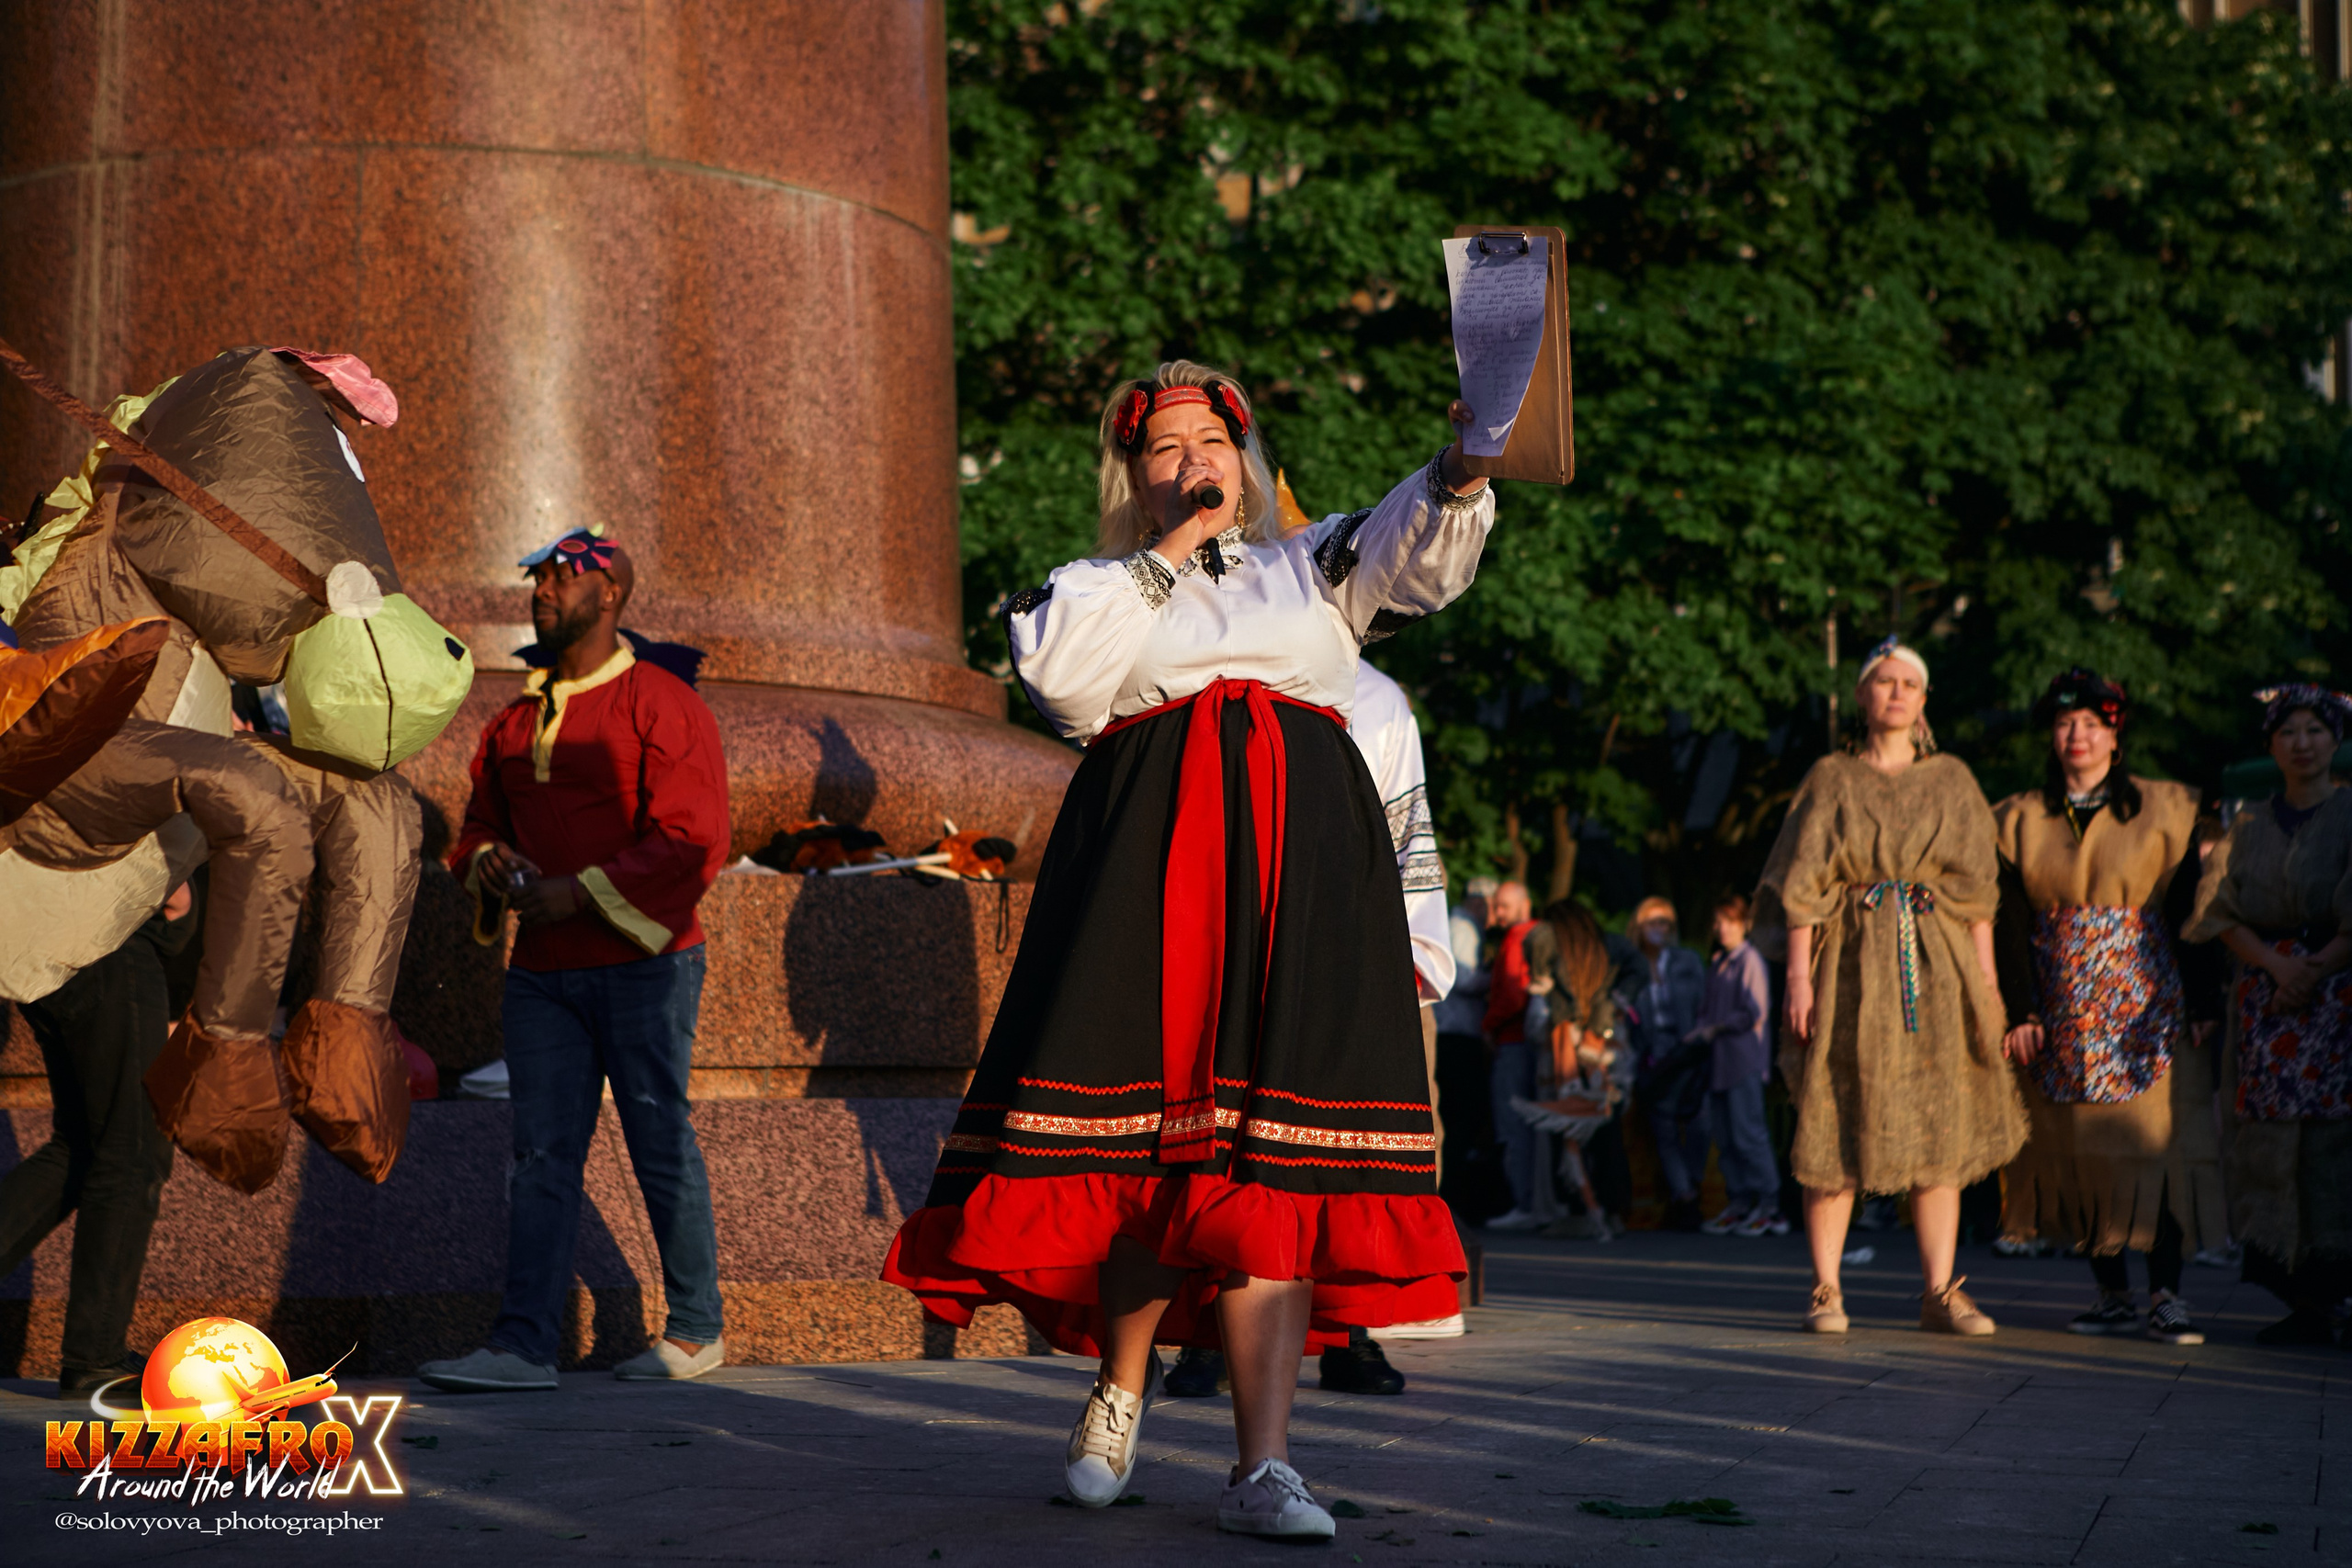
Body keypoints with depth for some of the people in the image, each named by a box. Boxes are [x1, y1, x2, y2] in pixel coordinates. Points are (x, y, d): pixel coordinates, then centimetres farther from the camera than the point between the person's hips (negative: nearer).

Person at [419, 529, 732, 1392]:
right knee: (541, 1154, 0)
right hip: (542, 971, 6)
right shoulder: (516, 720, 16)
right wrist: (485, 862, 0)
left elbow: (692, 842, -14)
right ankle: (525, 1345, -2)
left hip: (641, 965, -6)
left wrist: (579, 892, -17)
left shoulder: (661, 705, -6)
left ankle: (695, 1331, 13)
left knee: (661, 1146, 1)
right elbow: (479, 822, 24)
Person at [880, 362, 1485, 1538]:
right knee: (1147, 1133, -5)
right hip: (1146, 864, 0)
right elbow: (1063, 682, -3)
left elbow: (1424, 554, 2)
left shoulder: (1316, 563, 22)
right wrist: (1169, 554, 1)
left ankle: (1264, 1464, -16)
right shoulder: (1095, 589, 19)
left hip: (1299, 866, 0)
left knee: (1268, 1150, -10)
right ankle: (1123, 1376, 22)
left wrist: (1462, 469, -20)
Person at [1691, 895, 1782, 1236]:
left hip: (1745, 1059, -8)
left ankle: (1769, 1206, -5)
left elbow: (1754, 1013, -12)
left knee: (1748, 1134, -9)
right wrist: (1696, 1032, 4)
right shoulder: (1717, 963, 17)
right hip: (1719, 1061, 8)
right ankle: (1738, 1203, 14)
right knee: (1724, 1135, 8)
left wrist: (1716, 1028, -9)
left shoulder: (1749, 961, -7)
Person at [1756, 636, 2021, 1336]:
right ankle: (1826, 1289, 4)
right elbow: (1804, 885, 0)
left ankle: (1939, 1291, 3)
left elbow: (1977, 886, 8)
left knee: (1939, 1130, 0)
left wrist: (1985, 976, 1)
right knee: (1838, 1128, -2)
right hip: (1852, 966, -2)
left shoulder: (1952, 781, 11)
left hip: (1935, 968, 2)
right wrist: (1799, 974, -9)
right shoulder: (1831, 779, 6)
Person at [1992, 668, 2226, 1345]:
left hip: (2146, 1009, -2)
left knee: (2156, 1142, -9)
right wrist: (2018, 1011, -3)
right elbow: (2010, 925, 6)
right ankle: (2111, 1291, 9)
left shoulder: (2163, 810, 4)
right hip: (2061, 1019, 2)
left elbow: (2189, 909, 3)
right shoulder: (2019, 820, 9)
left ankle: (2165, 1295, -8)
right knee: (2077, 1151, 1)